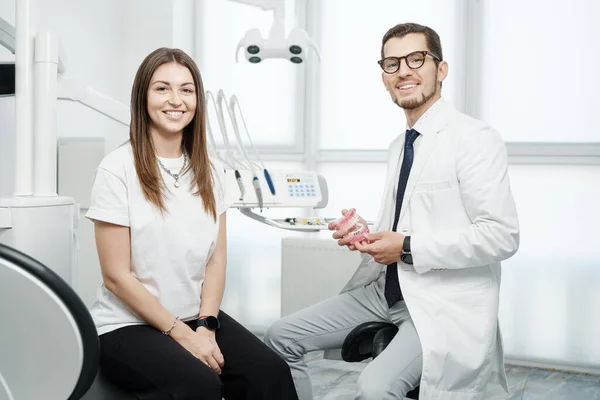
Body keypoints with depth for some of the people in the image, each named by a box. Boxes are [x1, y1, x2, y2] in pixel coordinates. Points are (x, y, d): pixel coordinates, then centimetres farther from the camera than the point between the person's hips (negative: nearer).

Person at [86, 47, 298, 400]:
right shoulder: (118, 170, -10)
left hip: (197, 317, 5)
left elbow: (217, 259, 6)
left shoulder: (210, 171, 7)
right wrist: (182, 334, -12)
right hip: (128, 325, -4)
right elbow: (117, 276, -10)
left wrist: (205, 327, -9)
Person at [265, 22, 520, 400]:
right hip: (387, 289, 8)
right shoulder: (400, 146, 15)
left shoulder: (475, 138, -11)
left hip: (444, 302, -8)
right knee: (281, 338, 1)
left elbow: (501, 236, -18)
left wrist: (407, 248, -17)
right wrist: (364, 234, 3)